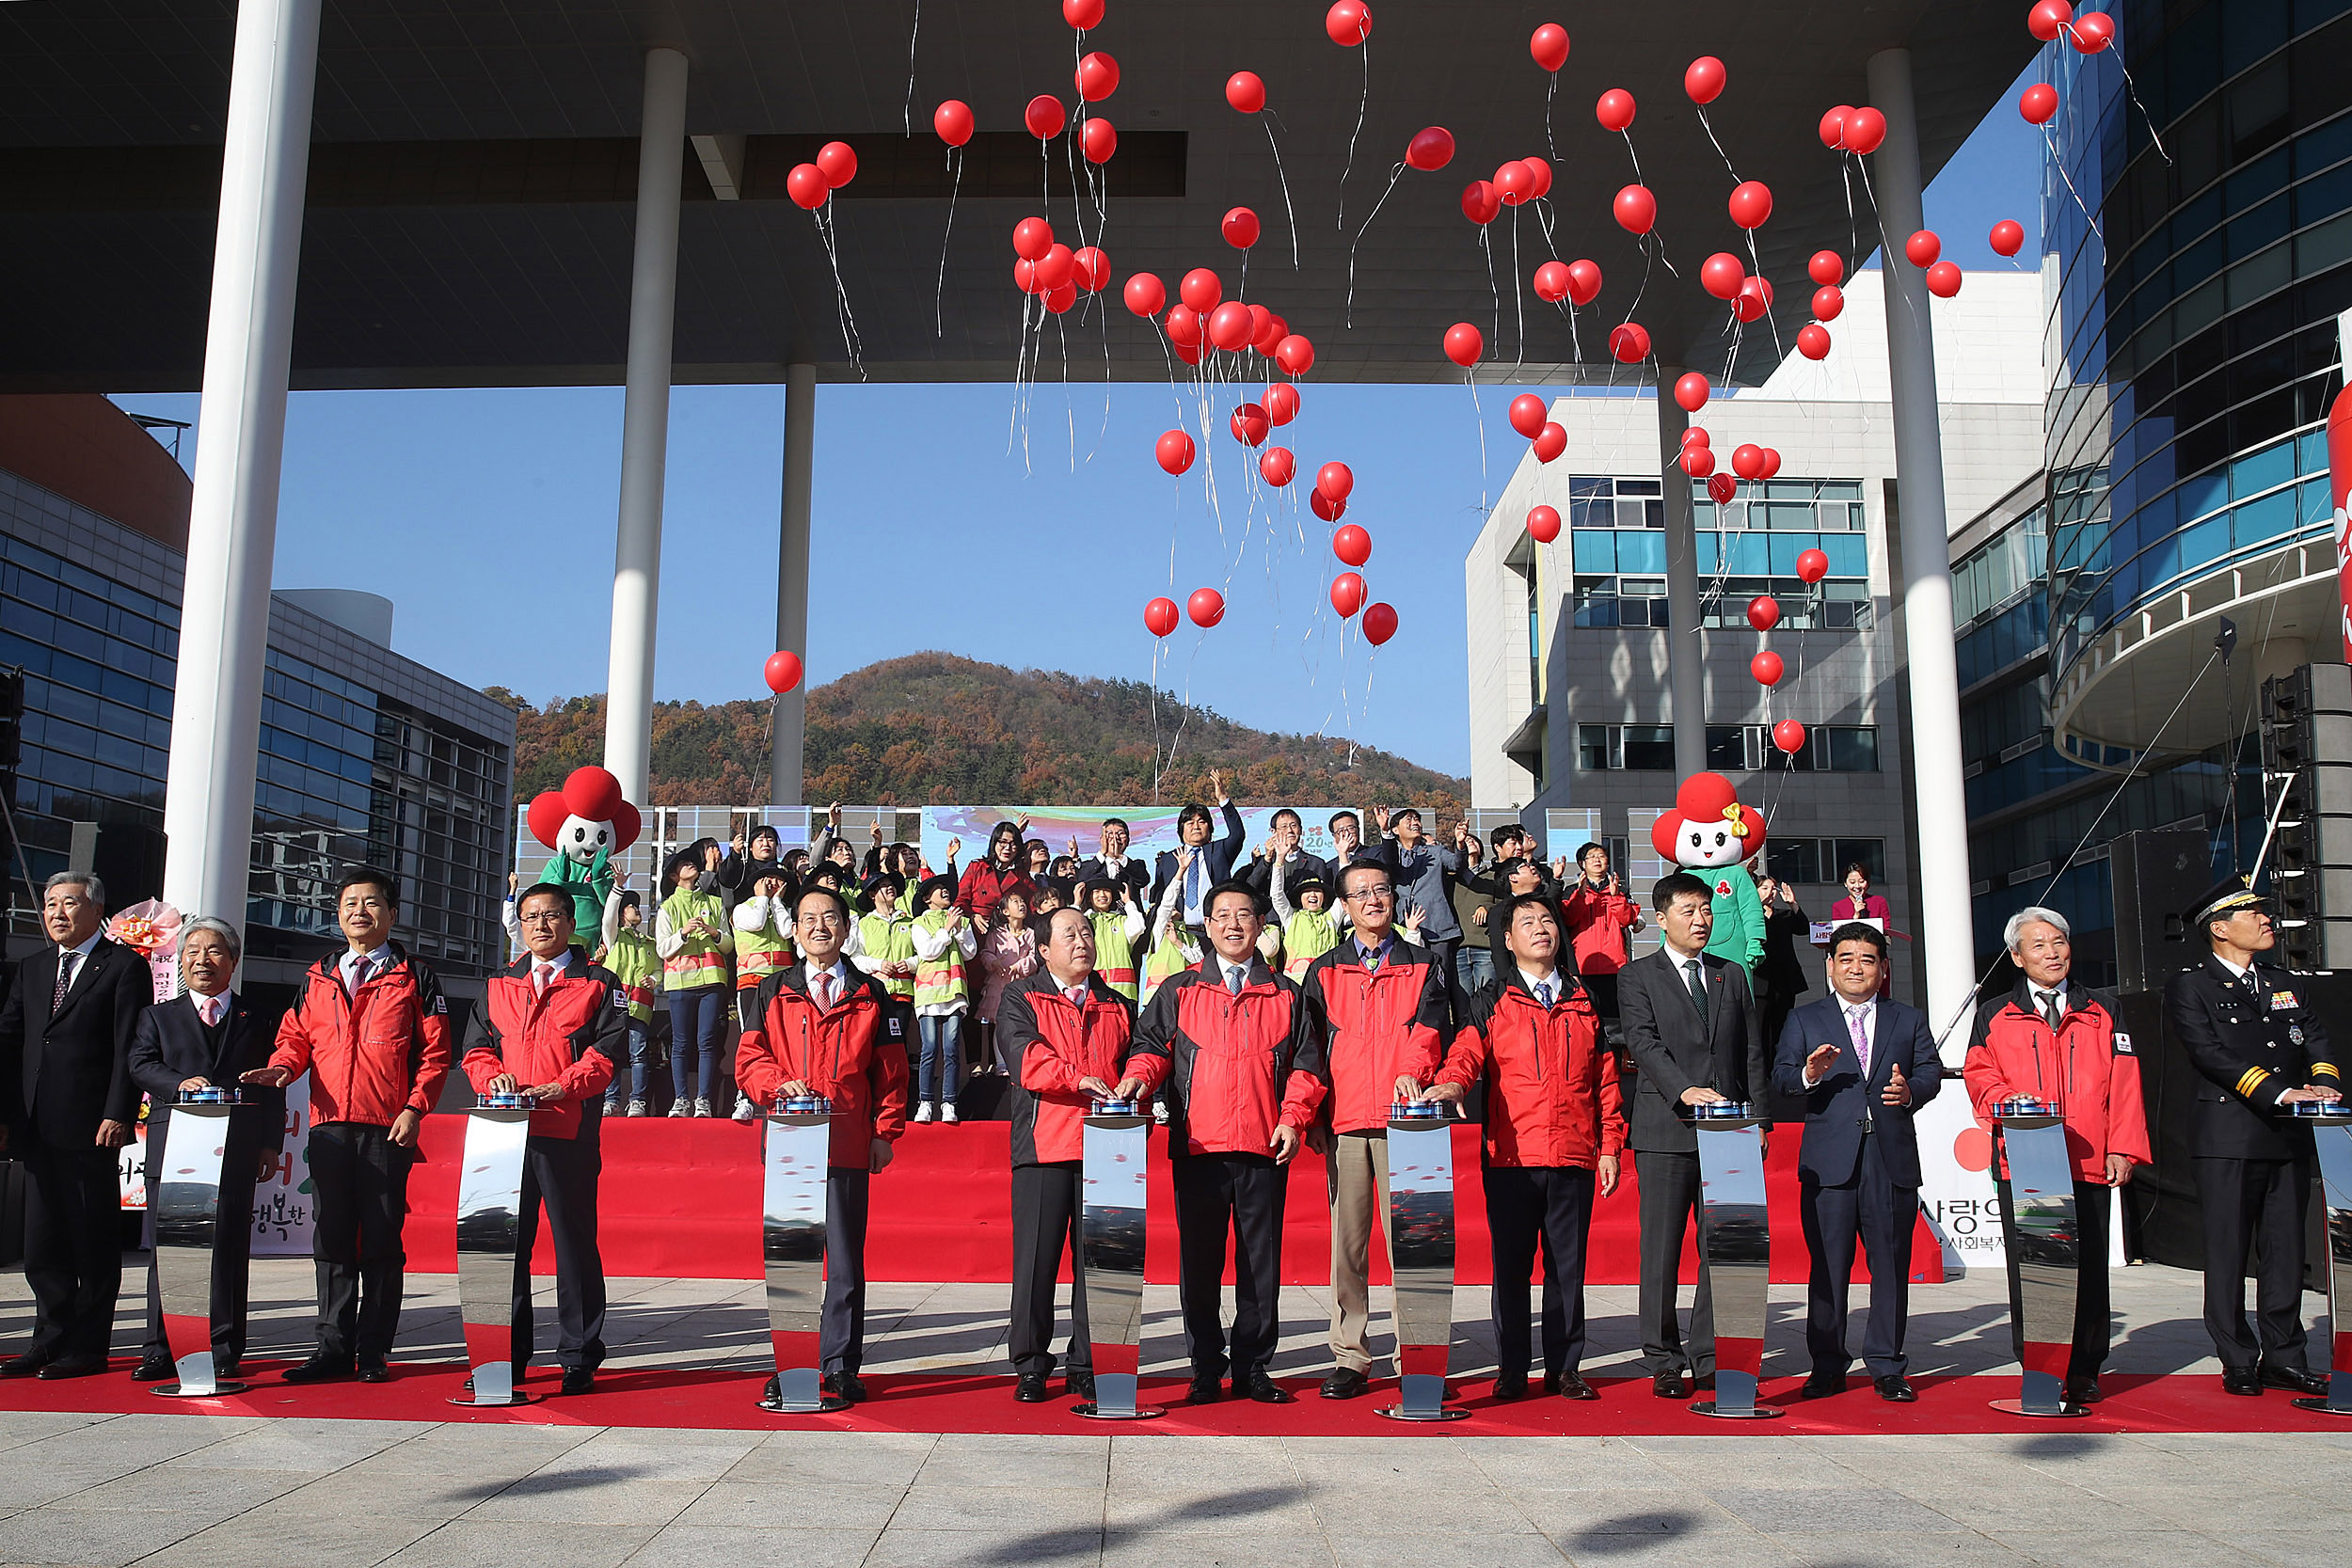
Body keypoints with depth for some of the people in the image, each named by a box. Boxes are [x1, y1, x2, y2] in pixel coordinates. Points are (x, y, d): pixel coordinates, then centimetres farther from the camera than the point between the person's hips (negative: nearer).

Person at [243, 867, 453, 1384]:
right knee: (331, 1237, 6)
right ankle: (335, 1346, 13)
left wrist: (415, 1108, -10)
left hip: (389, 1128, -4)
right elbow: (296, 1036, 17)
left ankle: (374, 1350, 6)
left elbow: (435, 1051, 1)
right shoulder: (317, 978, 17)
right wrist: (283, 1066, -6)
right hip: (330, 1124, 4)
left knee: (381, 1238, 0)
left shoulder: (415, 977, 5)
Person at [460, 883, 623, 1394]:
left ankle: (579, 1358, 6)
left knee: (574, 1243, -1)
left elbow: (607, 1050, -2)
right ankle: (507, 1354, 16)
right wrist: (494, 1077, -6)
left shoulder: (599, 985, 7)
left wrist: (562, 1088, -16)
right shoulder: (498, 985, 20)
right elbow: (477, 1048, 16)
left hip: (569, 1132, -3)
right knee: (507, 1242, 5)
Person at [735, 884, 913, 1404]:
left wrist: (886, 1132, 3)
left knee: (845, 1258, 0)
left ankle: (840, 1366, 7)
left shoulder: (872, 996, 11)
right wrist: (781, 1084, -13)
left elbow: (890, 1070, 10)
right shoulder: (773, 992, 13)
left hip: (848, 1146, -1)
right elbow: (749, 1057, 7)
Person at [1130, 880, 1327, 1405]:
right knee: (1199, 1262, 2)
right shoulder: (1179, 991, 11)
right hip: (1198, 1145, -1)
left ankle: (1252, 1367, 13)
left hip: (1265, 1147, 1)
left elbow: (1306, 1063, 10)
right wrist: (1140, 1079, -14)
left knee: (1261, 1261, 4)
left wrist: (1293, 1118, -2)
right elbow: (1151, 1044, 6)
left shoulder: (1285, 996, 12)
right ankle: (1205, 1370, 11)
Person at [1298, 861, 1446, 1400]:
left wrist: (1412, 1072, -22)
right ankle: (1350, 1358, 7)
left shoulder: (1422, 966, 12)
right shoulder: (1324, 971, 15)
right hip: (1344, 1122, 2)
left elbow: (1429, 1030, -1)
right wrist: (1311, 1117, 4)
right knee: (1347, 1242, 2)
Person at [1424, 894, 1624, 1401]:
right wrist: (1452, 1083, -29)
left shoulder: (1583, 1002, 14)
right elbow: (1467, 1049, -7)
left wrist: (1610, 1146, 7)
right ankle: (1511, 1370, 12)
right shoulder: (1492, 1002, 8)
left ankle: (1564, 1368, 16)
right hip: (1511, 1154, -2)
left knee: (1568, 1265, 5)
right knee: (1510, 1265, 2)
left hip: (1574, 1156, 2)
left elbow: (1605, 1078, 13)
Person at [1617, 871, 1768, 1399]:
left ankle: (1711, 1359, 12)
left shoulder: (1734, 975, 17)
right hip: (1665, 1130, -3)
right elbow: (1643, 1042, -9)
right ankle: (1664, 1363, 8)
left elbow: (1753, 1052, 15)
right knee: (1661, 1250, -1)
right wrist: (1685, 1090, -24)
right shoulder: (1636, 976, 5)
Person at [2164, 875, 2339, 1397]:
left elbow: (2316, 1038, 10)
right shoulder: (2189, 987, -1)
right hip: (2228, 1138, -5)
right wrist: (2282, 1093, -21)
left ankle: (2283, 1357, 17)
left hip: (2289, 1138, 6)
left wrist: (2324, 1083, -11)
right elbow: (2212, 1054, -13)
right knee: (2228, 1253, 0)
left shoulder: (2284, 985, 20)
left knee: (2285, 1251, 9)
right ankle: (2238, 1361, 8)